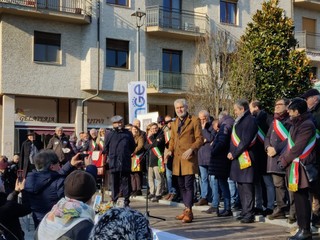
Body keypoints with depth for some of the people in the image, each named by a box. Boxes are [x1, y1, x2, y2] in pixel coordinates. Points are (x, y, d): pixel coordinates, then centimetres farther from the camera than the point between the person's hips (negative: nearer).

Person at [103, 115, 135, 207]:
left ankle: (126, 201, 7)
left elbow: (133, 147, 16)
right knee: (115, 183, 5)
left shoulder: (128, 134, 9)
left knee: (126, 182, 2)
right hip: (114, 164, 0)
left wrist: (127, 154, 11)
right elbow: (105, 149, 12)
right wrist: (111, 156, 8)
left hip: (126, 163, 0)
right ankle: (114, 201, 11)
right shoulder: (110, 135, 7)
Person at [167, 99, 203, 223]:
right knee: (181, 185, 9)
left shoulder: (194, 120, -1)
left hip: (189, 158, -6)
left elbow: (199, 139, -4)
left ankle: (189, 212, -7)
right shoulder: (174, 123, 19)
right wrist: (170, 150, 5)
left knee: (188, 185, -9)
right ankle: (186, 209, 18)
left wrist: (191, 149, -19)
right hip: (177, 159, 6)